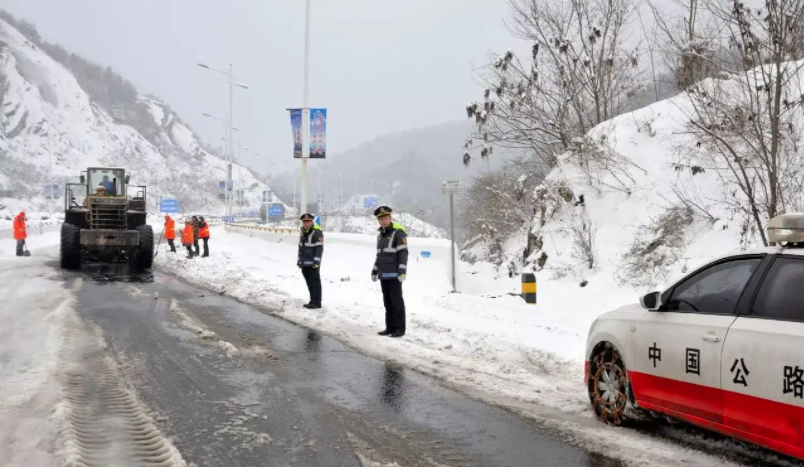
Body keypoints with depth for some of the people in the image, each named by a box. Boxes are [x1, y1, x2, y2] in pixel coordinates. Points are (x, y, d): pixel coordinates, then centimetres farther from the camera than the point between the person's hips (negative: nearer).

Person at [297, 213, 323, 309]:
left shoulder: (317, 232, -10)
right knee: (309, 283, 11)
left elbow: (319, 248, -15)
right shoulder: (303, 233, 17)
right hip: (304, 263, 8)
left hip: (313, 264, -8)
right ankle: (313, 301, 17)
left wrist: (316, 261, -19)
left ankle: (317, 302, -5)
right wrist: (299, 260, 21)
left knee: (315, 283, -7)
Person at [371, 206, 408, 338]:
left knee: (396, 301, -5)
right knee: (387, 302, 9)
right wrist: (375, 271, 21)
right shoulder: (380, 235, 17)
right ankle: (390, 327, 14)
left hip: (394, 274, -7)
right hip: (383, 274, 7)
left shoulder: (398, 232, -7)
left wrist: (402, 271, -20)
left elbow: (403, 253, -13)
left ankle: (400, 328, -2)